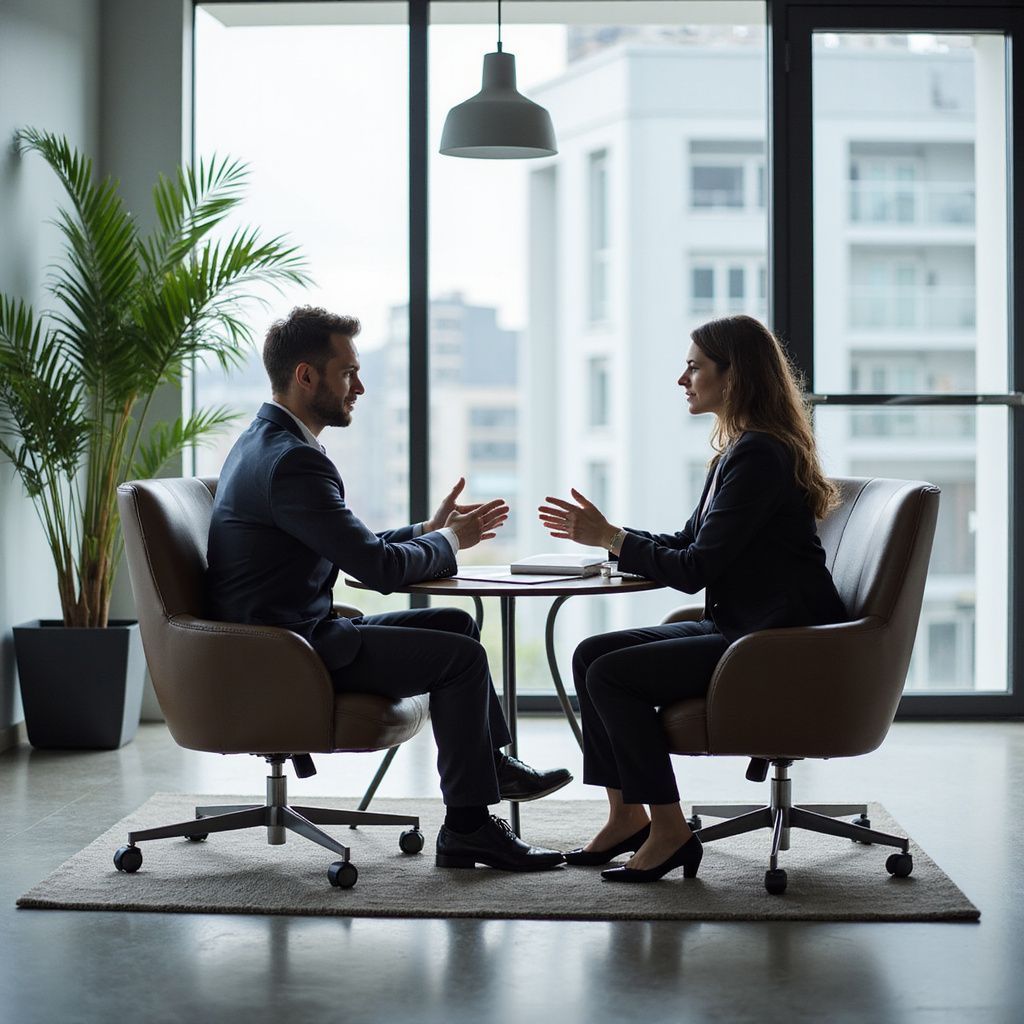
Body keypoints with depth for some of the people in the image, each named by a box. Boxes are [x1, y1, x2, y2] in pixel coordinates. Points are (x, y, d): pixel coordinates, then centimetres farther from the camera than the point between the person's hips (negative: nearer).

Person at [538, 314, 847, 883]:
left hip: (779, 642, -10)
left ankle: (670, 832, -7)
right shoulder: (738, 451, 13)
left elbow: (694, 570, -20)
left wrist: (610, 537, -10)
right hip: (740, 628, 10)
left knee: (611, 674, -17)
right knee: (590, 656, 3)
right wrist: (602, 534, 10)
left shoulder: (759, 456, -18)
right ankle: (627, 815, 8)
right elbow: (689, 545, 18)